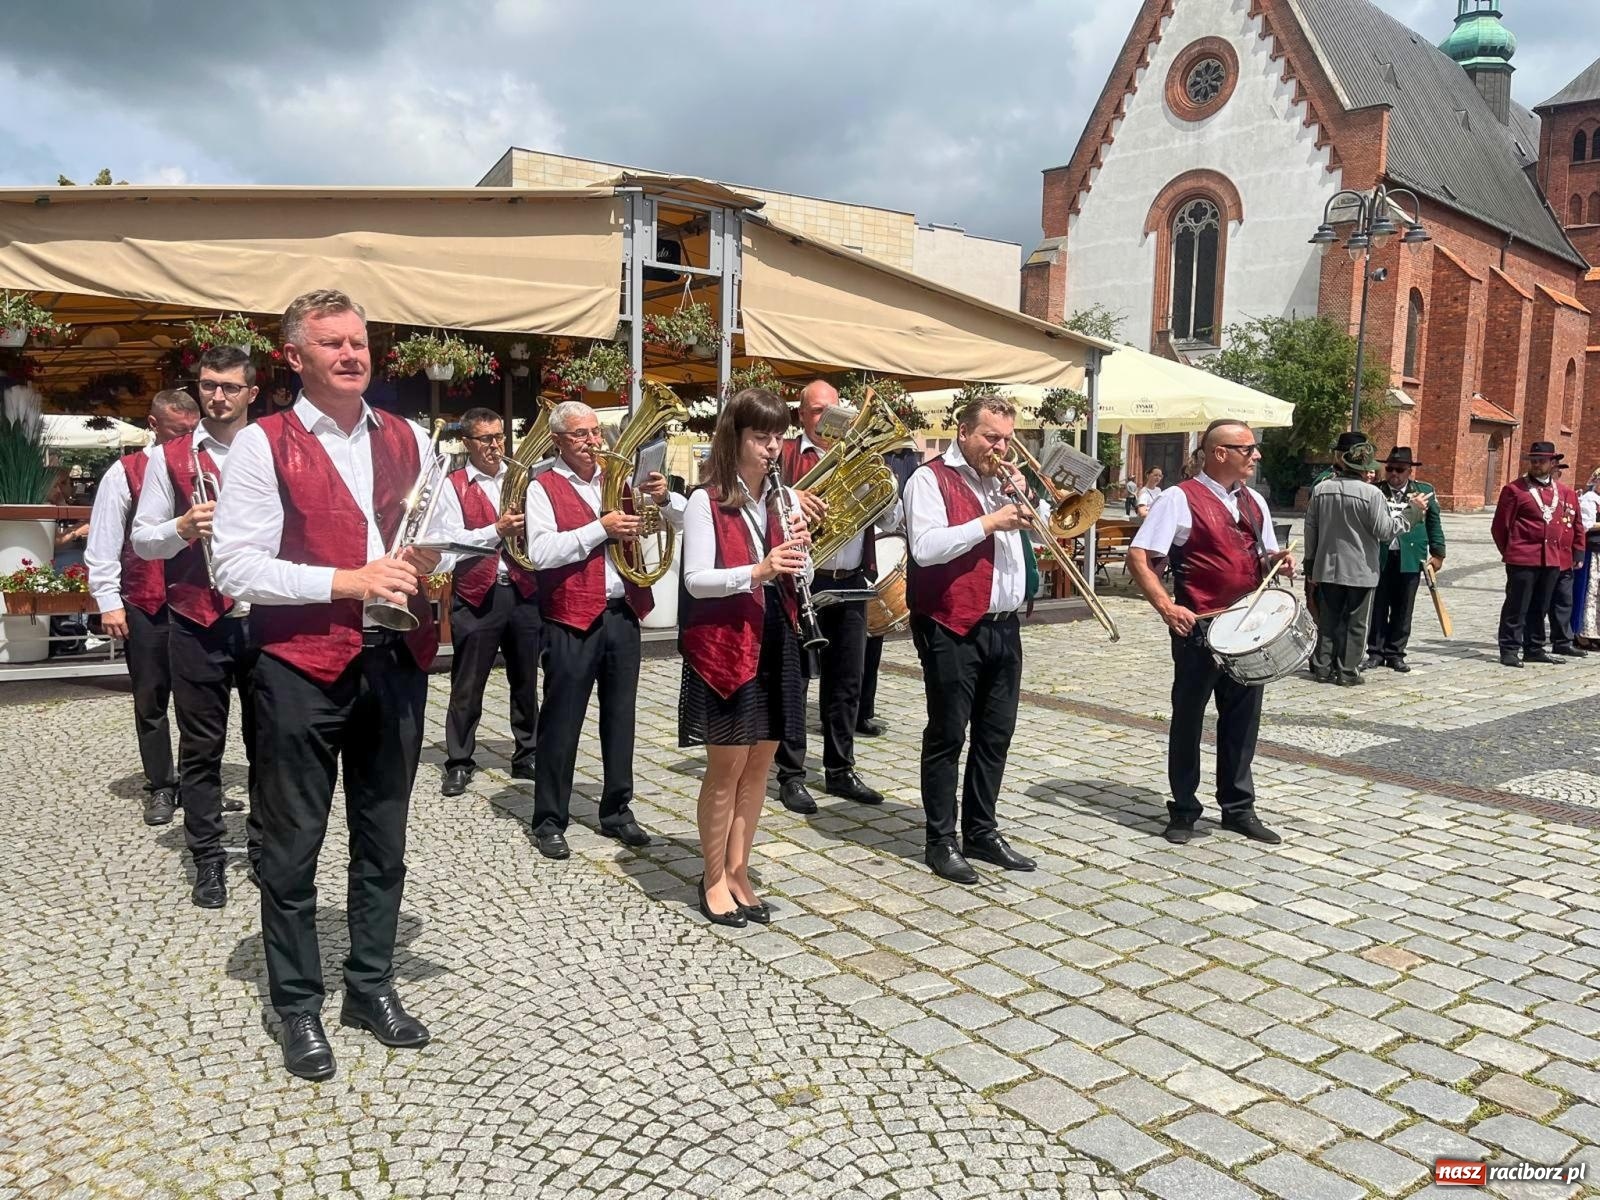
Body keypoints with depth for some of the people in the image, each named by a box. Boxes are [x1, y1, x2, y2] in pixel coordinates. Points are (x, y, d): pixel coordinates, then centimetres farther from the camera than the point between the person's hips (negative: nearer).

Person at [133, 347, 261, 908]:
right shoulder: (171, 457, 4)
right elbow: (141, 540, 3)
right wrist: (183, 527, -17)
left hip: (263, 619, 1)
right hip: (197, 624, 0)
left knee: (266, 741, 10)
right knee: (201, 748, 6)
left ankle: (264, 847, 25)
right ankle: (208, 859, 18)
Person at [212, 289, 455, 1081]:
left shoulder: (408, 441, 9)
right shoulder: (263, 444, -5)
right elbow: (235, 567, -12)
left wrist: (430, 559, -7)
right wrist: (347, 581, -20)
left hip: (395, 659, 5)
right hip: (302, 666, -4)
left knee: (382, 837, 16)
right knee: (292, 846, 9)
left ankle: (371, 987, 33)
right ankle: (297, 1006, 27)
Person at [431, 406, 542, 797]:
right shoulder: (453, 486, 0)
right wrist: (496, 531, -24)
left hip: (524, 591, 4)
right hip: (477, 594, -3)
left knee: (526, 680, 12)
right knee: (467, 685, 4)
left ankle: (527, 756, 25)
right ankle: (459, 763, 14)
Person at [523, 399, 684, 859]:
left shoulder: (617, 480, 14)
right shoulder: (544, 487, -2)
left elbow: (684, 520, 14)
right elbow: (540, 552, -17)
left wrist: (663, 497, -7)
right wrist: (600, 528, -18)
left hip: (623, 614, 5)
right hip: (572, 619, -5)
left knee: (620, 716, 12)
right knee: (562, 722, 2)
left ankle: (617, 811, 25)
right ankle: (549, 821, 14)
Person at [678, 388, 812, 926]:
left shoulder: (787, 499, 9)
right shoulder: (706, 501, -8)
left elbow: (801, 578, 10)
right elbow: (695, 579, -15)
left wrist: (801, 551, -11)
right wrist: (757, 570, -28)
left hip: (776, 644, 6)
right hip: (725, 646, -5)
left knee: (758, 766, 11)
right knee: (726, 768, 3)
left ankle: (738, 872, 25)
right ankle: (714, 879, 19)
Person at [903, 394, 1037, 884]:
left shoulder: (1002, 479, 16)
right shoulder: (931, 479, -7)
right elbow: (926, 548, -22)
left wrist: (1020, 499, 2)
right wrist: (989, 522, -18)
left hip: (1003, 627, 8)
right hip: (953, 629, -7)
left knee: (995, 734, 13)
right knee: (948, 735, 2)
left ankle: (981, 832, 26)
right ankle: (941, 842, 12)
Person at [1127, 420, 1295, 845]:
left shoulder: (1254, 501, 13)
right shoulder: (1180, 499, -9)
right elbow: (1138, 556, -13)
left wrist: (1276, 561, -1)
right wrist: (1166, 606, -22)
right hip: (1200, 627, -6)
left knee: (1243, 717, 13)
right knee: (1188, 717, 6)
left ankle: (1239, 807, 27)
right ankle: (1183, 810, 19)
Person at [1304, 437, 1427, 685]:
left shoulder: (1320, 489, -1)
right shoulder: (1371, 493, -14)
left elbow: (1310, 529, 5)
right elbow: (1385, 531, -13)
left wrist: (1310, 565, 14)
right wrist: (1412, 511, -2)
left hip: (1327, 568, 4)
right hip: (1361, 570, -4)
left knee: (1327, 621, 12)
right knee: (1355, 623, 6)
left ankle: (1322, 668, 14)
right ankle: (1348, 672, 9)